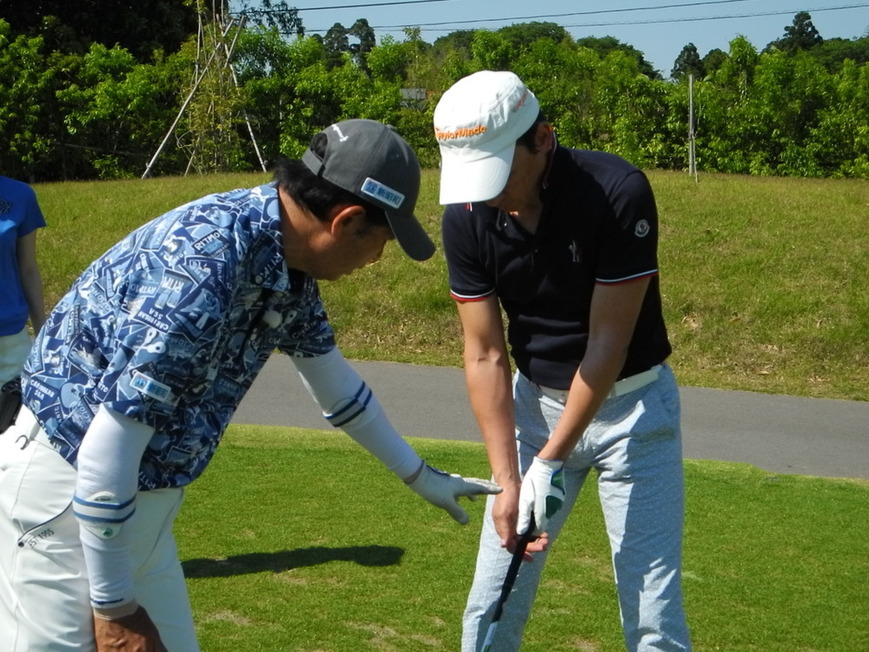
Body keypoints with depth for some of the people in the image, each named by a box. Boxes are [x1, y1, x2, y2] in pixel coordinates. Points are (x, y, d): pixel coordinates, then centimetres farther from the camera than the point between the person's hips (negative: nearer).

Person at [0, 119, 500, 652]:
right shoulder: (203, 270, -29)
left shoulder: (290, 268, -1)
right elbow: (104, 453, -27)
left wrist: (420, 476, 29)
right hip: (69, 490, -9)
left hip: (139, 496, 9)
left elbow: (335, 382, 18)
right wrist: (114, 607, -18)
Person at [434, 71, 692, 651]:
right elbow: (485, 355, -8)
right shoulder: (467, 217, -12)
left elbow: (607, 342, -20)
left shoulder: (618, 192, -24)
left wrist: (552, 461, -19)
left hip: (631, 403, -3)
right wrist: (507, 480, -13)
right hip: (535, 401, 4)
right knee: (491, 605, 6)